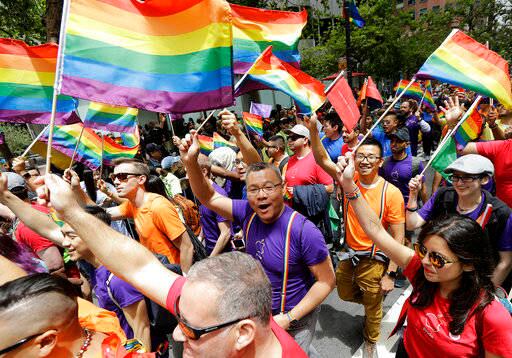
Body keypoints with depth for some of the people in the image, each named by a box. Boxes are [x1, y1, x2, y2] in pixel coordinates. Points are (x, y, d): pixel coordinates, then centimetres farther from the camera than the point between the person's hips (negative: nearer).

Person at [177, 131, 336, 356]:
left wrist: (289, 318, -22)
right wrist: (191, 162, -22)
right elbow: (208, 198, -6)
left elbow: (326, 281, -19)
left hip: (295, 318, -5)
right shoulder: (247, 213, -12)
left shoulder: (303, 230, -27)